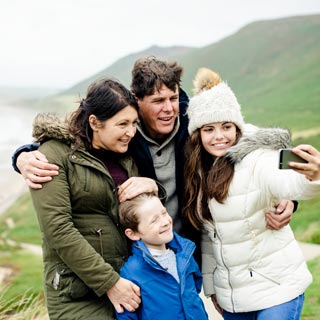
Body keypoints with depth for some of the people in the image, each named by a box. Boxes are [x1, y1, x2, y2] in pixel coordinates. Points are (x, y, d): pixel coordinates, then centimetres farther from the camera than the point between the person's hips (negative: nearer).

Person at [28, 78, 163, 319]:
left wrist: (152, 186, -6)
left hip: (128, 284, 6)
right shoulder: (55, 154, -8)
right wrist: (109, 283, -17)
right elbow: (58, 230, -16)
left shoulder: (126, 159, 11)